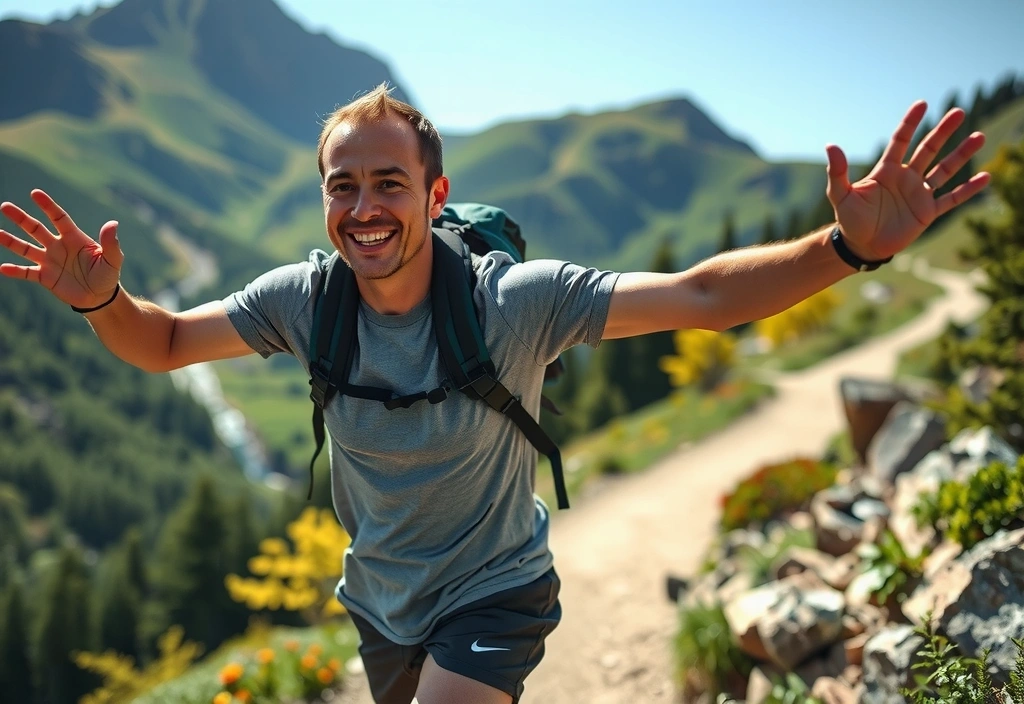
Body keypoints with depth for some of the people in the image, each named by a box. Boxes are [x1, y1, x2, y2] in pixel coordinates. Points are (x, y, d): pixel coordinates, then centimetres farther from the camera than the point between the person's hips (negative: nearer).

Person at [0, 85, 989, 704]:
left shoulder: (514, 300, -26)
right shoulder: (305, 298, -16)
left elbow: (702, 297, -28)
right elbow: (164, 344, -5)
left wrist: (847, 247, -43)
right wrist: (101, 299, -27)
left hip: (494, 594, -4)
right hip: (378, 599, 5)